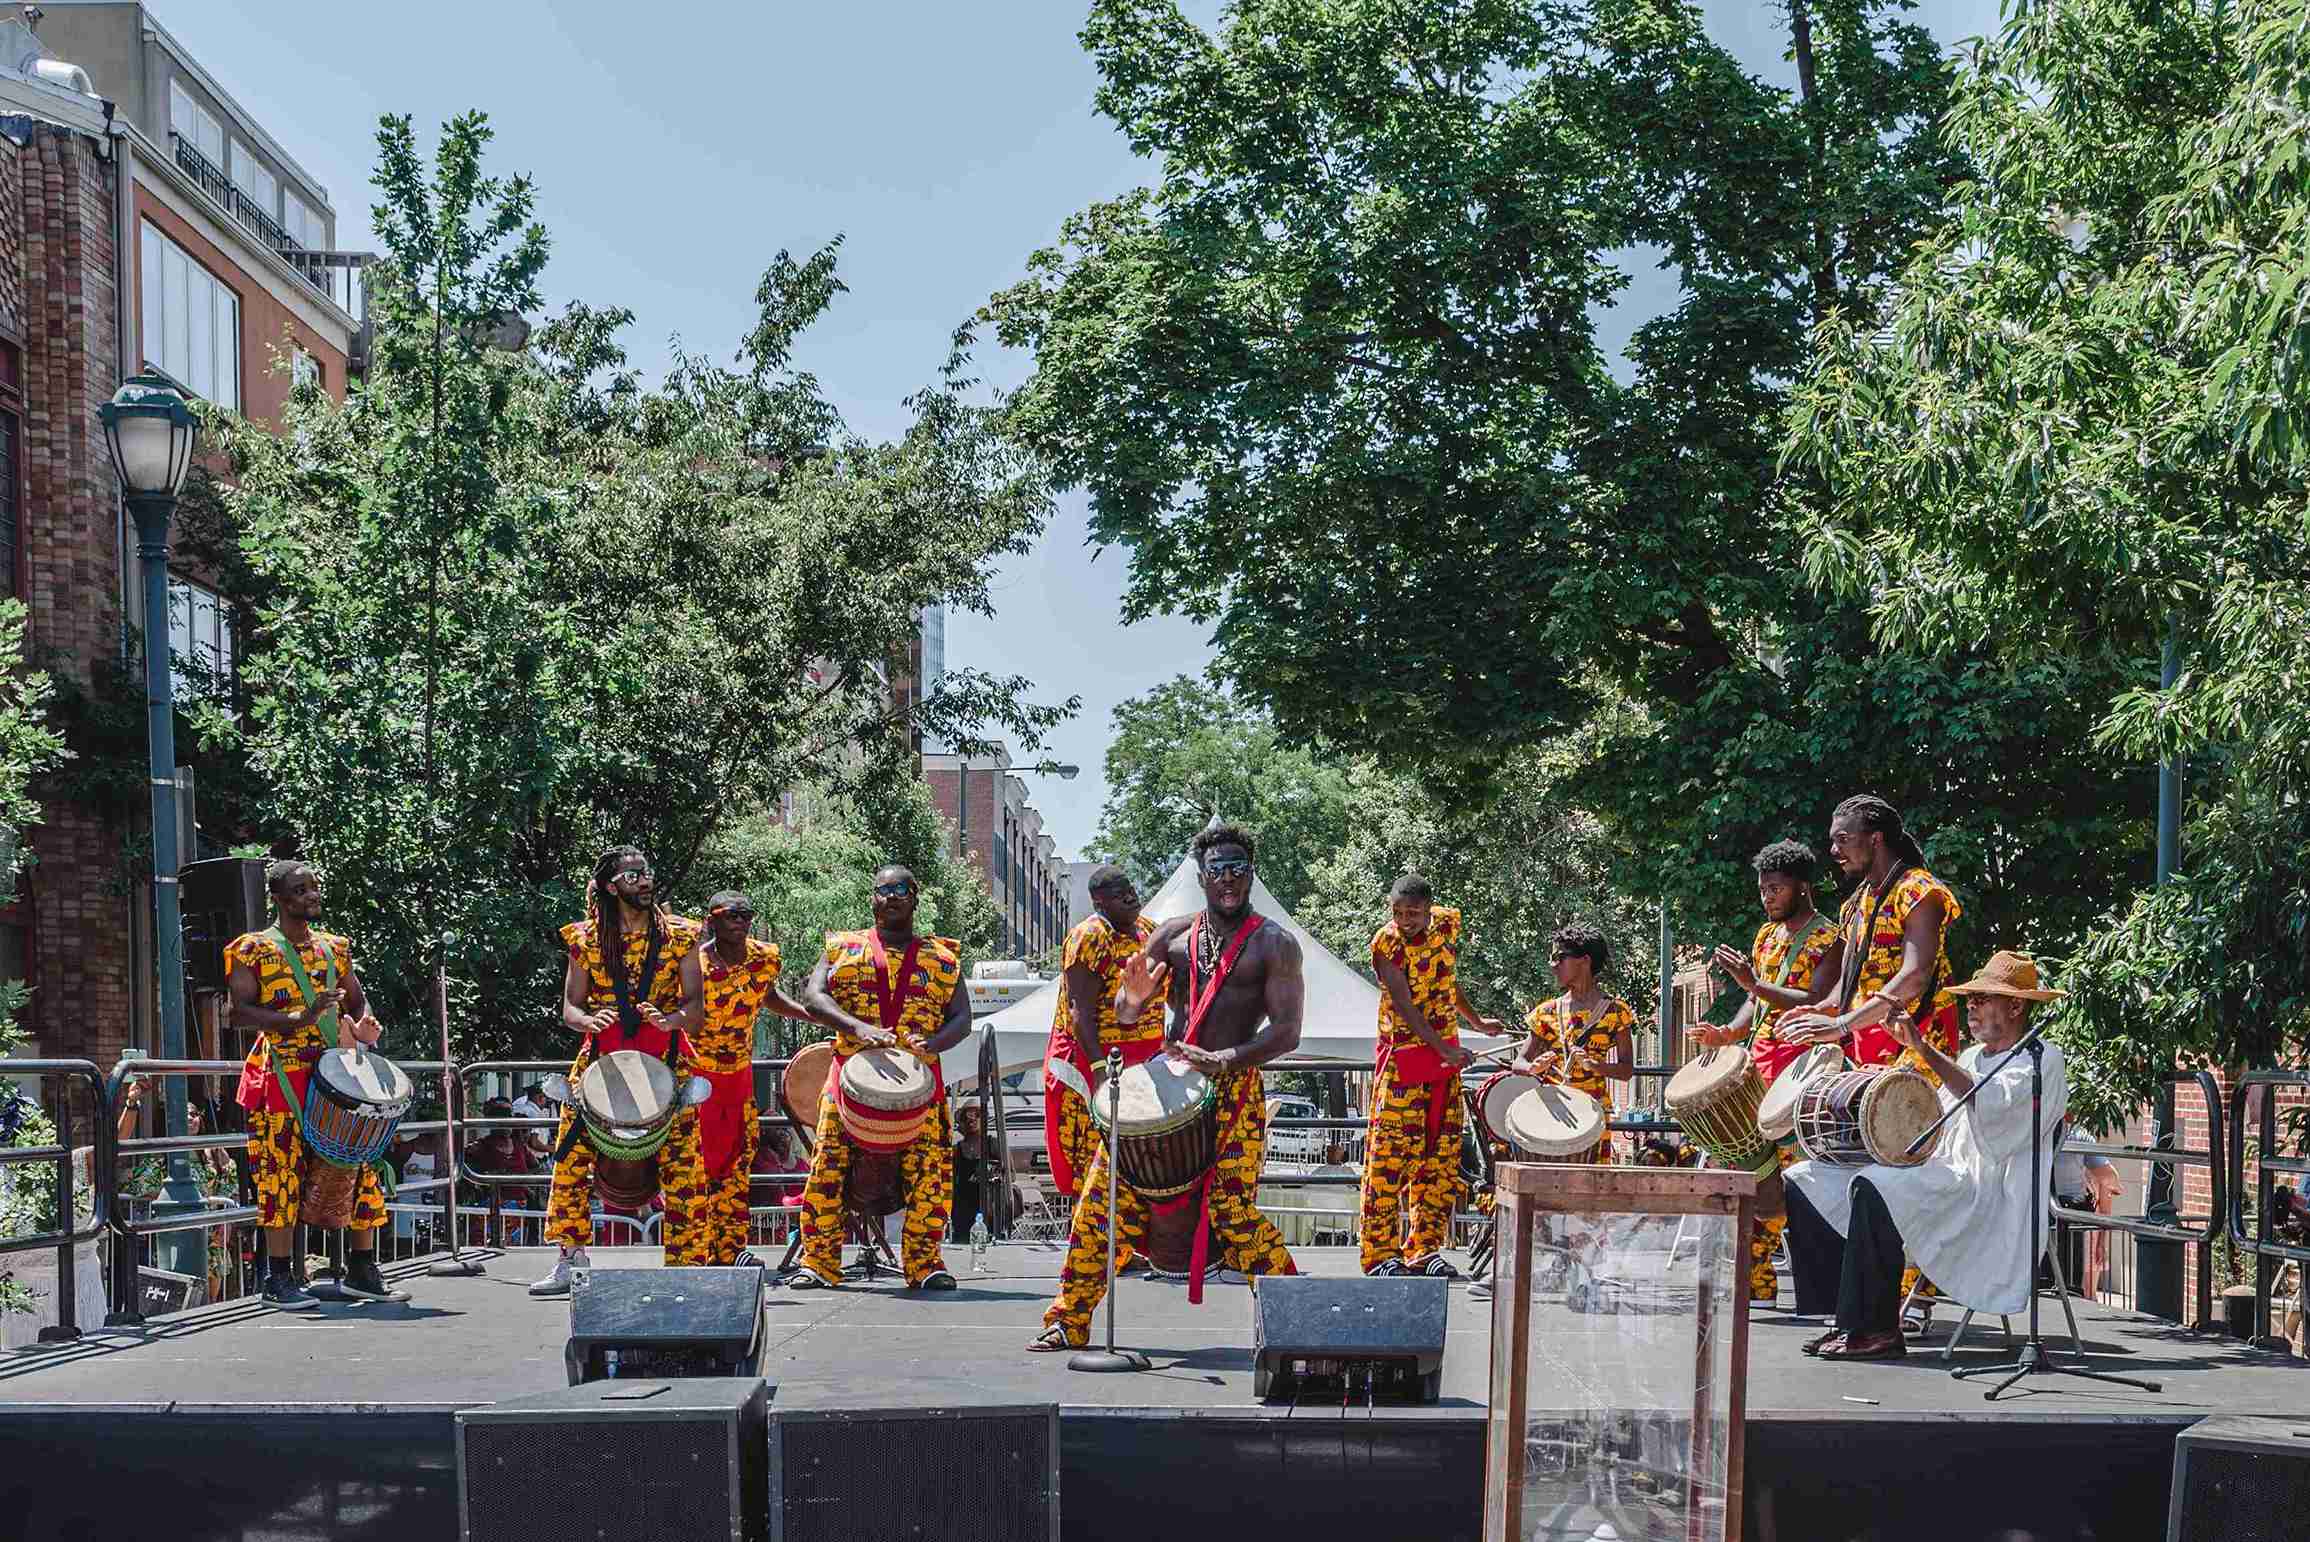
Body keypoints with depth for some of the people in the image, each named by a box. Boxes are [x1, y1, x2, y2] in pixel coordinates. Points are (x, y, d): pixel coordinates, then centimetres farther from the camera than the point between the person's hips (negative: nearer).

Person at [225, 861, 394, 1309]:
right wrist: (298, 1019, -24)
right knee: (283, 1169, -7)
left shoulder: (334, 947, 16)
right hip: (281, 1074, -5)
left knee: (361, 1161, 3)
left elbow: (357, 999, 23)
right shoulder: (253, 950, -1)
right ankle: (278, 1279, 0)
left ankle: (361, 1268, 12)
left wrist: (362, 1026, -2)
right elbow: (238, 1009, -11)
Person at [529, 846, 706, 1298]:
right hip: (600, 1061, 1)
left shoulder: (679, 935, 3)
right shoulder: (586, 939, 5)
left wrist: (670, 1019, -20)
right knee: (569, 1160, -5)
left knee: (683, 1168, -5)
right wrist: (590, 1020, -16)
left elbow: (695, 1006, 1)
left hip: (666, 1062, -1)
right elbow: (569, 1009, 6)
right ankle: (570, 1260, 8)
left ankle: (685, 1265, 5)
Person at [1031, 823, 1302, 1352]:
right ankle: (1069, 1319, 7)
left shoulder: (1274, 944, -2)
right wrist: (1132, 1000, -14)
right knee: (1105, 1189, -1)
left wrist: (1223, 1060, -23)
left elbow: (1287, 1032, -10)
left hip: (1233, 1089, -4)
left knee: (1231, 1211, -13)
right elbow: (1124, 1013, 11)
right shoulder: (1174, 934, 11)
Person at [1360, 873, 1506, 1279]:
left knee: (1440, 1158, 7)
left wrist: (1477, 1021, 24)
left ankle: (1424, 1250, 14)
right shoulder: (1386, 944, -15)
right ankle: (1380, 1252, -3)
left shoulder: (1448, 923, 1)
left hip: (1447, 1054, 6)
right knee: (1390, 1154, -8)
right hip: (1403, 1058, -6)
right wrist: (1444, 1049, -32)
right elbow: (1404, 1005, -23)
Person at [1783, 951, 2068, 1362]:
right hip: (1942, 1175, 9)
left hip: (1988, 1195, -9)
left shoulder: (2043, 1060, -2)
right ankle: (1846, 1315, -7)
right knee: (1805, 1181, -3)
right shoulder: (1971, 1057, 24)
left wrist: (1923, 1047, -24)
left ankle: (1876, 1330, -27)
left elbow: (1989, 1101, -22)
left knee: (1874, 1188, -35)